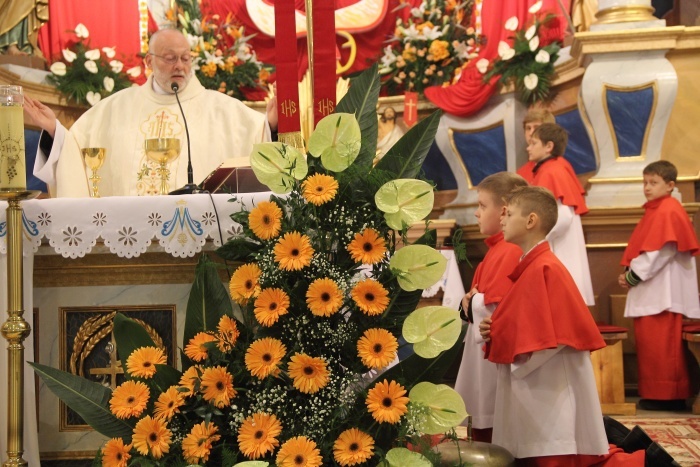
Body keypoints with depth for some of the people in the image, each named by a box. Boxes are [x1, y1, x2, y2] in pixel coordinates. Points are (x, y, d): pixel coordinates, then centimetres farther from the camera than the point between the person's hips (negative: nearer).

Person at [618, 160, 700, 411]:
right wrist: (631, 275, 5)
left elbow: (662, 250, -19)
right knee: (649, 342, 11)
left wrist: (633, 275, -13)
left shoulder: (668, 211, -12)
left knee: (660, 344, -6)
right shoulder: (655, 211, 18)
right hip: (651, 290, 10)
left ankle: (667, 396, 1)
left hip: (663, 292, -10)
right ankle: (658, 394, 18)